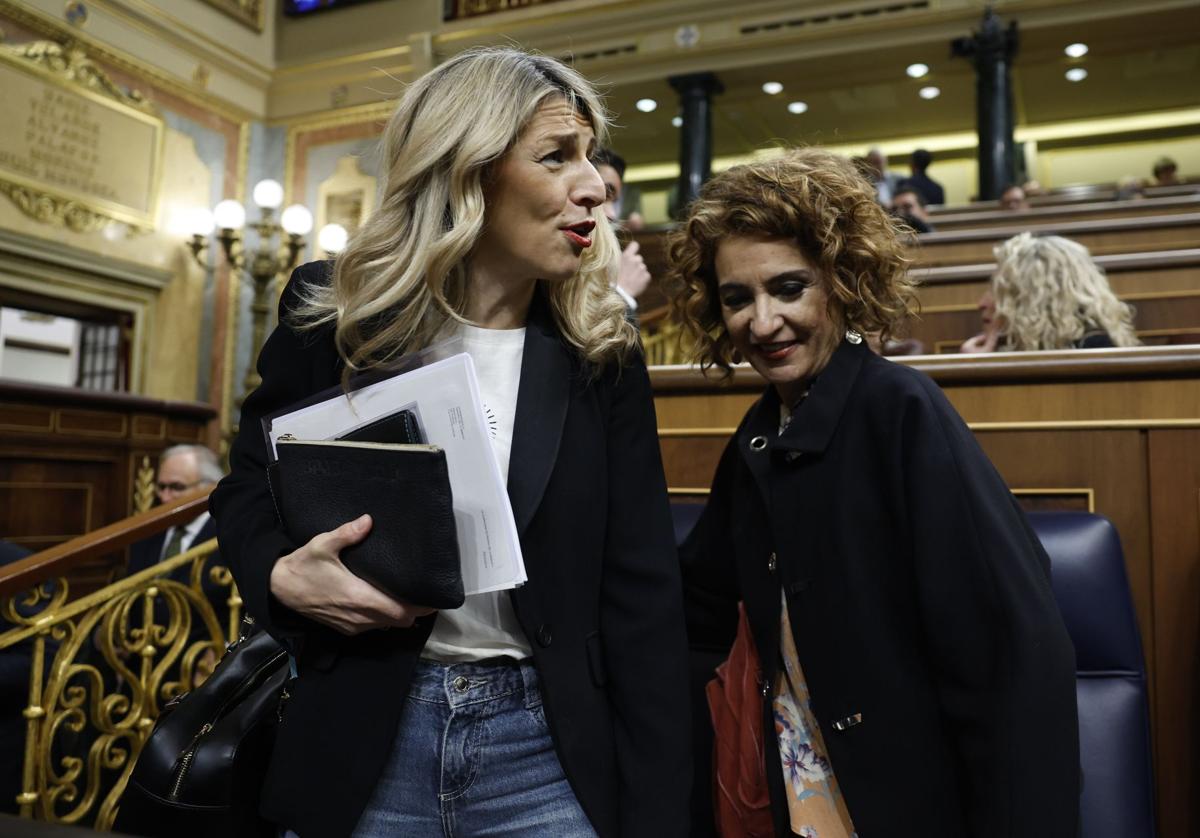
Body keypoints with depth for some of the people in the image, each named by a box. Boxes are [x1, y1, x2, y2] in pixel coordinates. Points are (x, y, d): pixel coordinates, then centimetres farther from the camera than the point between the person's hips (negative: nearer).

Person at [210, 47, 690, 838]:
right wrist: (282, 577, -16)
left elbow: (641, 593, -4)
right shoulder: (335, 313, -5)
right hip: (363, 736, 0)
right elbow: (247, 486, 8)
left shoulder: (599, 349, -3)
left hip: (543, 745, 0)